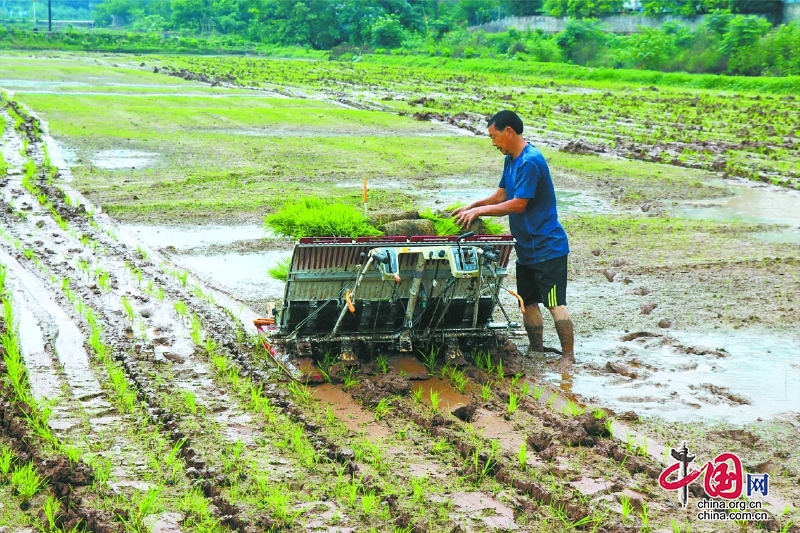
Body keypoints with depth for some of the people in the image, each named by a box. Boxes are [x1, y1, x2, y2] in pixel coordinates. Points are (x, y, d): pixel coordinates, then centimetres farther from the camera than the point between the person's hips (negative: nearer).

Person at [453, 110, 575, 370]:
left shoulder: (530, 162, -21)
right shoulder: (511, 160, 10)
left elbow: (517, 204, -22)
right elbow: (500, 195, 16)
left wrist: (479, 210, -16)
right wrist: (472, 206, 1)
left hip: (547, 247, -10)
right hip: (526, 248, 10)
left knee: (555, 303, -6)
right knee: (528, 303, 13)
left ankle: (568, 356, 0)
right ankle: (537, 351, 22)